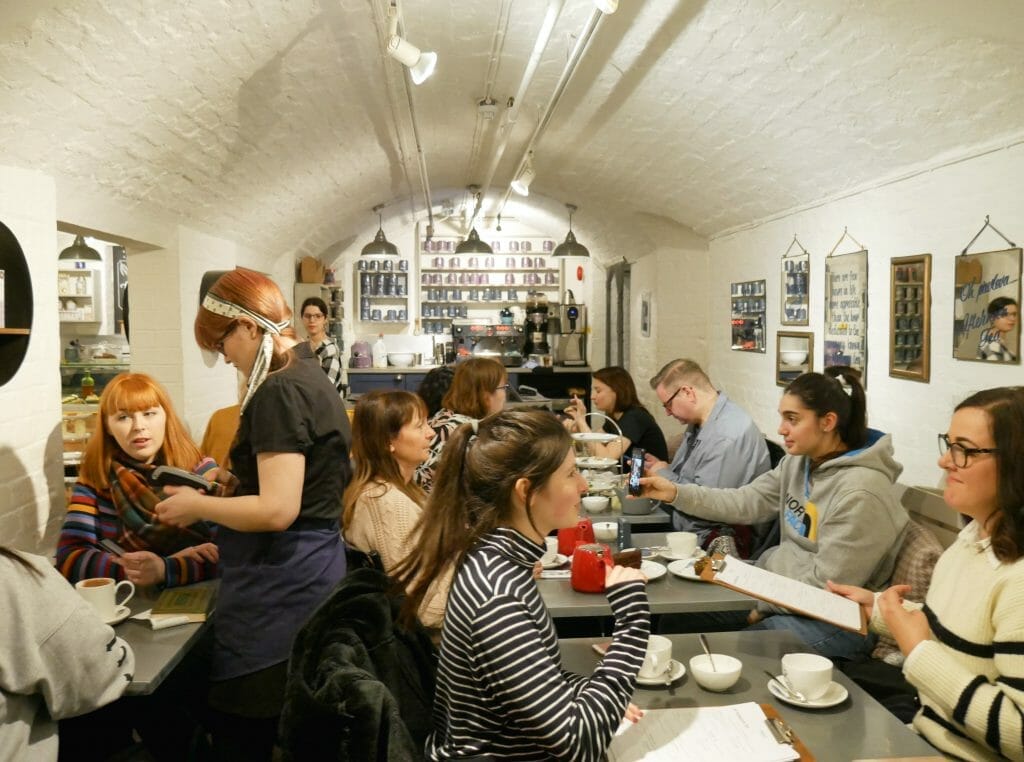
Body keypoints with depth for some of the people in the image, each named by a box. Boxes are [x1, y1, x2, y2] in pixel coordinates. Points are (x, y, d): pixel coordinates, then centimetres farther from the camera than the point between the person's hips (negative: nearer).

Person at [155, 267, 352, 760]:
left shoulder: (278, 392, -18)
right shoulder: (312, 380, 12)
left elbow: (276, 511, -24)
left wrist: (198, 506, -10)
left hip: (278, 589, -10)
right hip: (311, 575, 10)